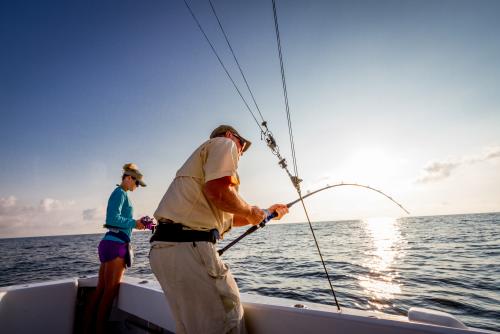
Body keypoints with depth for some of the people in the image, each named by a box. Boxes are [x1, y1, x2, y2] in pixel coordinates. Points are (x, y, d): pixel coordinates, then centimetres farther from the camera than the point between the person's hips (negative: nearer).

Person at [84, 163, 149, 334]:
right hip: (116, 244, -9)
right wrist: (134, 223, -13)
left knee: (100, 289, 11)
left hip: (110, 243, 9)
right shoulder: (120, 193, -9)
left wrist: (136, 223, 9)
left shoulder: (120, 193, 20)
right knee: (111, 290, -4)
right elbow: (113, 219, -20)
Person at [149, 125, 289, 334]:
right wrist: (251, 211, 0)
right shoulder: (223, 143, 3)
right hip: (188, 246, -10)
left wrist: (265, 213, 36)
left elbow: (225, 219, 30)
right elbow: (219, 191, -19)